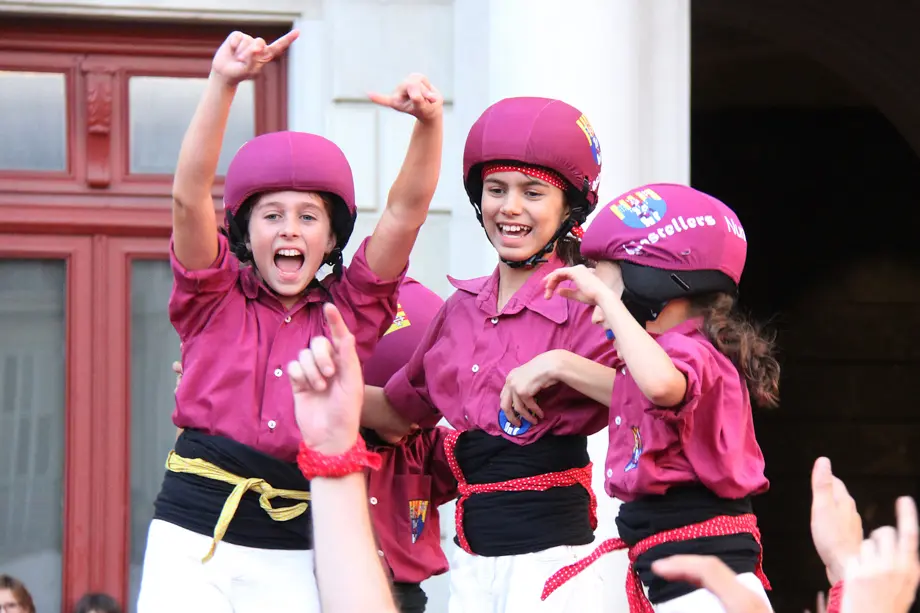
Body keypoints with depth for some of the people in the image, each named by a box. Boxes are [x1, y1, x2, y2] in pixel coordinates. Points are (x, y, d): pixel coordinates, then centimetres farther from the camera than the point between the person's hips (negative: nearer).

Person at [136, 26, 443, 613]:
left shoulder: (348, 313, 10)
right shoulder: (215, 300, 7)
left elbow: (405, 211, 0)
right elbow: (189, 196, -7)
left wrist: (429, 122, -16)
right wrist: (223, 84, -18)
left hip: (293, 553, 1)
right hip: (194, 539, -1)